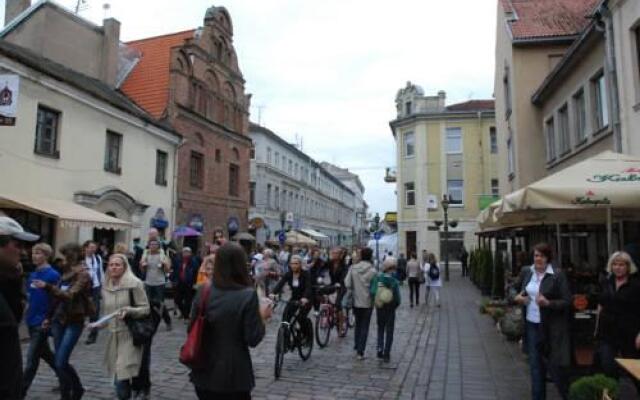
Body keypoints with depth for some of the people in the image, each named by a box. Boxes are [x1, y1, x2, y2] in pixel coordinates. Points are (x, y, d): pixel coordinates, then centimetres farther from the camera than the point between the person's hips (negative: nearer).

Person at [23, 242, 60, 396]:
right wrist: (28, 315, 8)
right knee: (45, 353, 19)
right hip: (32, 321, 9)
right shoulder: (32, 275, 8)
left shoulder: (53, 275, -16)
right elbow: (28, 296, 17)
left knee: (32, 358, -2)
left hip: (43, 323, -9)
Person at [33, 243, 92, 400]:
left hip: (74, 322, -7)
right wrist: (50, 316, 16)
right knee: (60, 362, 11)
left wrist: (47, 286, -33)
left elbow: (70, 295, -24)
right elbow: (58, 296, 17)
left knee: (60, 363, -9)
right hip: (59, 319, 7)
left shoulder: (83, 274, -13)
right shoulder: (66, 273, 10)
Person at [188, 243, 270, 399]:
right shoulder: (248, 295, -17)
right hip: (233, 375, -4)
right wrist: (262, 316, 1)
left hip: (204, 372, 4)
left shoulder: (203, 291, -4)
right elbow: (253, 339, -14)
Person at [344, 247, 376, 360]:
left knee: (358, 325, 21)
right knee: (364, 327, 5)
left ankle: (357, 347, 31)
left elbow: (347, 284, -8)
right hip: (367, 302, -3)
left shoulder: (353, 268, -5)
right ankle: (360, 352, 3)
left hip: (356, 302, 3)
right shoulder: (372, 270, -14)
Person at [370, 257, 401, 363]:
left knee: (380, 329, 21)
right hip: (390, 309, -2)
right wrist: (394, 305, 3)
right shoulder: (394, 281, -19)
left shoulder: (377, 278, -11)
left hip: (379, 308, 2)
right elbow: (397, 298, -16)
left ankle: (380, 348, 6)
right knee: (389, 331, 12)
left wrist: (376, 301, 4)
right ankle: (386, 354, 14)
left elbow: (372, 292, -13)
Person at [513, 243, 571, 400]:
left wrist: (548, 303, -26)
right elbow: (515, 288, 17)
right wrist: (517, 297, -4)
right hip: (531, 324, 5)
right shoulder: (526, 272, 3)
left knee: (554, 365, 5)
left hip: (551, 327, -4)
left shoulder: (558, 275, -11)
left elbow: (567, 302, -12)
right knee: (535, 365, 14)